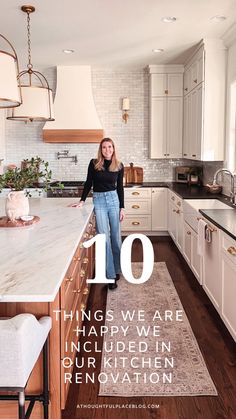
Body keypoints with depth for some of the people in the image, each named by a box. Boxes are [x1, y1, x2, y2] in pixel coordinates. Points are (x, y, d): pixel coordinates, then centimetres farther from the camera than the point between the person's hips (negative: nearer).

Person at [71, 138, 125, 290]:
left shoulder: (119, 166, 2)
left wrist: (122, 207, 2)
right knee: (104, 237, -4)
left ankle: (117, 268, 27)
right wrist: (82, 201, -3)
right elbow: (88, 183, 4)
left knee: (116, 236, 7)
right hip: (98, 200, -1)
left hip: (114, 199, 2)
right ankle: (110, 275, 3)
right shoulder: (94, 163, -2)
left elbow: (120, 187, 5)